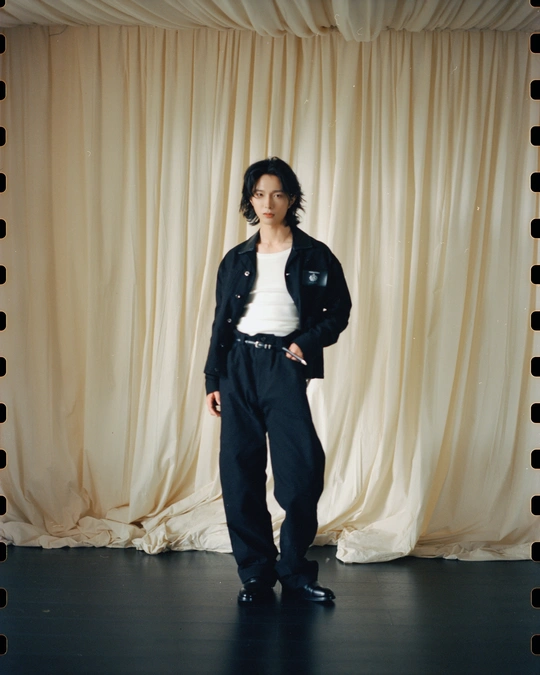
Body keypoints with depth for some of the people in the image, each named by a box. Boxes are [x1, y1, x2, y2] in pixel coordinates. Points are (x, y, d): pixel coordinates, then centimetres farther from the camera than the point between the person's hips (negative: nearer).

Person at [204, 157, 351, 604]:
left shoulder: (314, 256, 4)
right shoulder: (236, 260, 12)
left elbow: (339, 311, 8)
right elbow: (221, 322, 13)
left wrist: (307, 342, -8)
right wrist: (213, 380, 8)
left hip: (285, 366, -2)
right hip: (239, 366, 3)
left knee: (303, 467, -9)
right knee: (240, 471, 1)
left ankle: (294, 568, 10)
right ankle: (256, 573, 11)